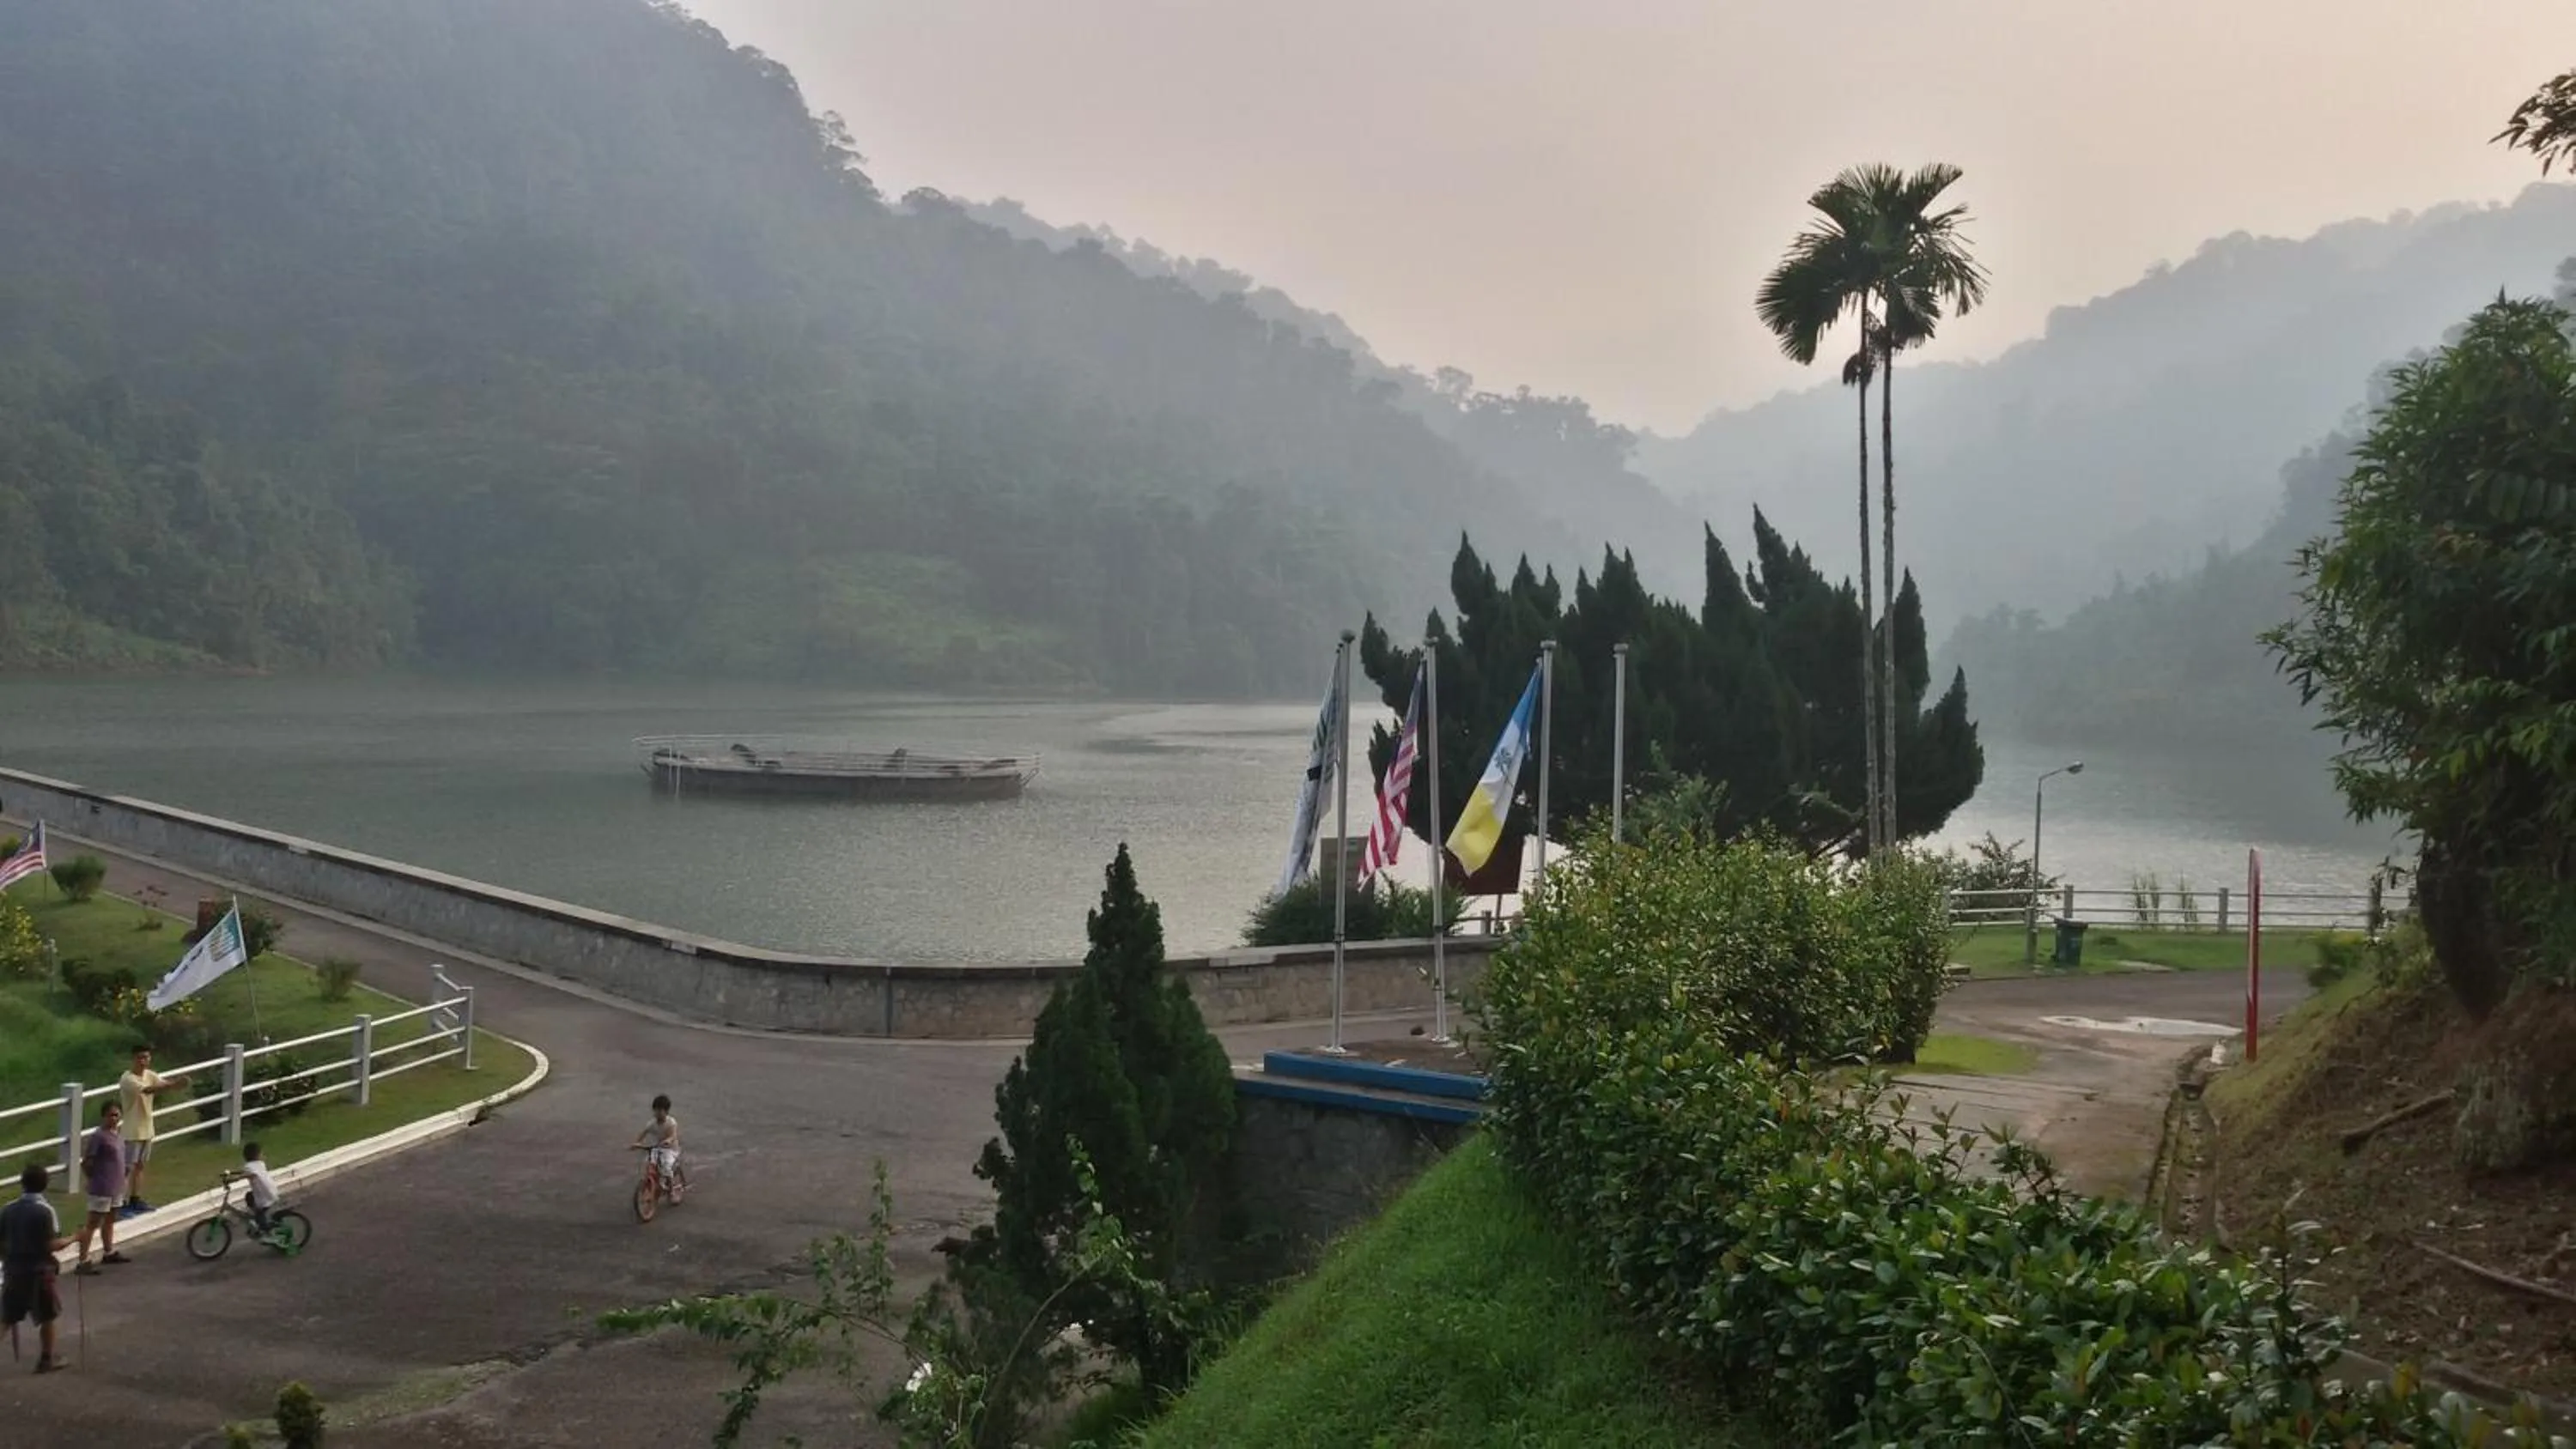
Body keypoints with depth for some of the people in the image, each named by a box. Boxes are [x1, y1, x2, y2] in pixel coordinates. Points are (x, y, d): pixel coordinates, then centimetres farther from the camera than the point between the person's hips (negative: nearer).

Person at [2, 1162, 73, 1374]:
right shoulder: (45, 1210, -15)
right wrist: (72, 1239, 0)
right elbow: (52, 1245, -17)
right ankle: (46, 1360, 21)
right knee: (48, 1317, 13)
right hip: (39, 1272, -4)